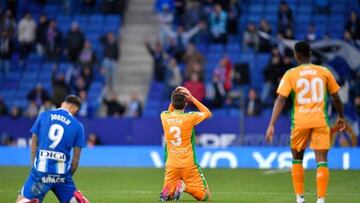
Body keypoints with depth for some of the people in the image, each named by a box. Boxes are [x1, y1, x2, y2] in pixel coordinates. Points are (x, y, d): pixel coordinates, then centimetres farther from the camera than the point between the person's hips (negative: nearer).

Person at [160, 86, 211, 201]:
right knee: (205, 196, 3)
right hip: (188, 165, -3)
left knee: (168, 195, 18)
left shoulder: (164, 117, -1)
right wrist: (192, 99, 8)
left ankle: (169, 188, -16)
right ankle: (184, 186, -23)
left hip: (171, 165, 4)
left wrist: (175, 97, 16)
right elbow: (208, 113, 9)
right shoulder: (189, 117, -11)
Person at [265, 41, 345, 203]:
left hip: (300, 122, 0)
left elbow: (280, 100, -8)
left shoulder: (290, 74, 1)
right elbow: (336, 98, 13)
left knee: (297, 158, 18)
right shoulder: (324, 72, 5)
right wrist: (341, 117, 28)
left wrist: (272, 125, -10)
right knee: (321, 160, -2)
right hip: (320, 121, 0)